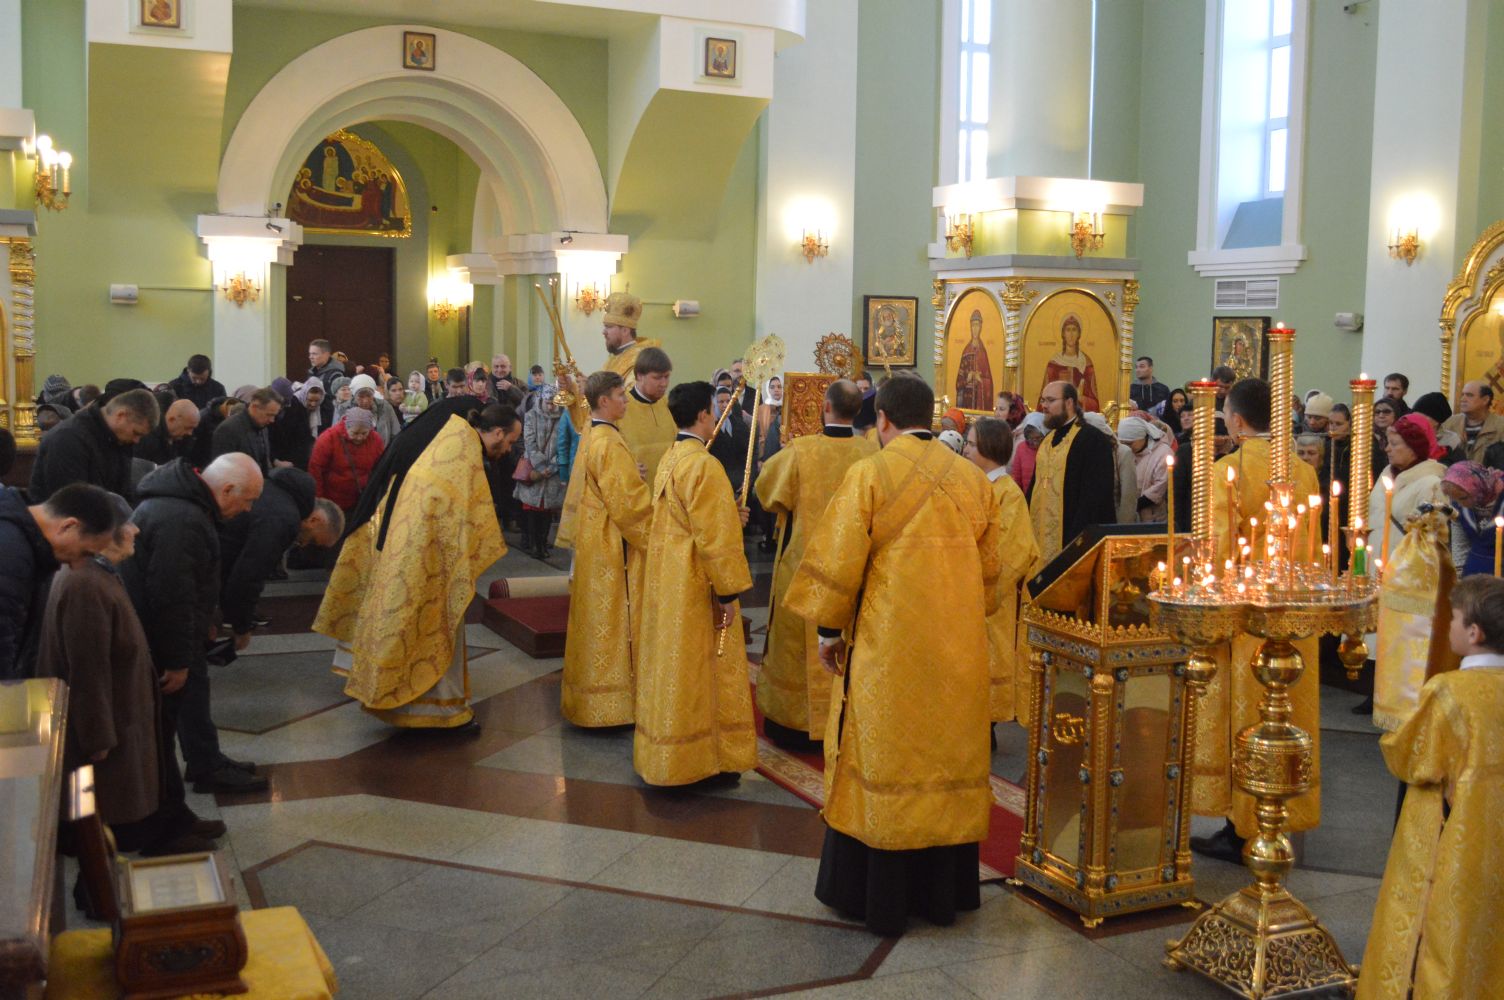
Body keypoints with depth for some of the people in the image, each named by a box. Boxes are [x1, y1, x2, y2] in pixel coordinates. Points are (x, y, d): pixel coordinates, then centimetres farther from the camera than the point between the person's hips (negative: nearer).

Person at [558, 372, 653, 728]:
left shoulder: (591, 438, 10)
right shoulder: (610, 443, -20)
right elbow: (628, 503, -21)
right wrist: (654, 541, -13)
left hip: (593, 544, 10)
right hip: (614, 549, -10)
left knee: (597, 623, 15)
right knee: (614, 623, -2)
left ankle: (592, 697, 24)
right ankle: (615, 702, 5)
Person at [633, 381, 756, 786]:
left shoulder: (669, 460, 9)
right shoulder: (703, 465, -20)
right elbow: (715, 539, -21)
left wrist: (728, 516, 10)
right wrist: (728, 592, -16)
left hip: (666, 580, 9)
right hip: (695, 586, -9)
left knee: (671, 668, 16)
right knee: (699, 671, 1)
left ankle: (666, 752, 25)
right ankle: (702, 758, 10)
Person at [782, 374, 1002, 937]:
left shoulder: (869, 475, -11)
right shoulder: (974, 479, 4)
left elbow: (837, 562, -10)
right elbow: (990, 571, 11)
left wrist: (828, 628, 2)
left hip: (887, 648, -4)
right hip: (958, 653, 4)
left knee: (882, 762, 6)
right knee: (949, 760, 14)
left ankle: (877, 896, 14)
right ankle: (944, 889, 24)